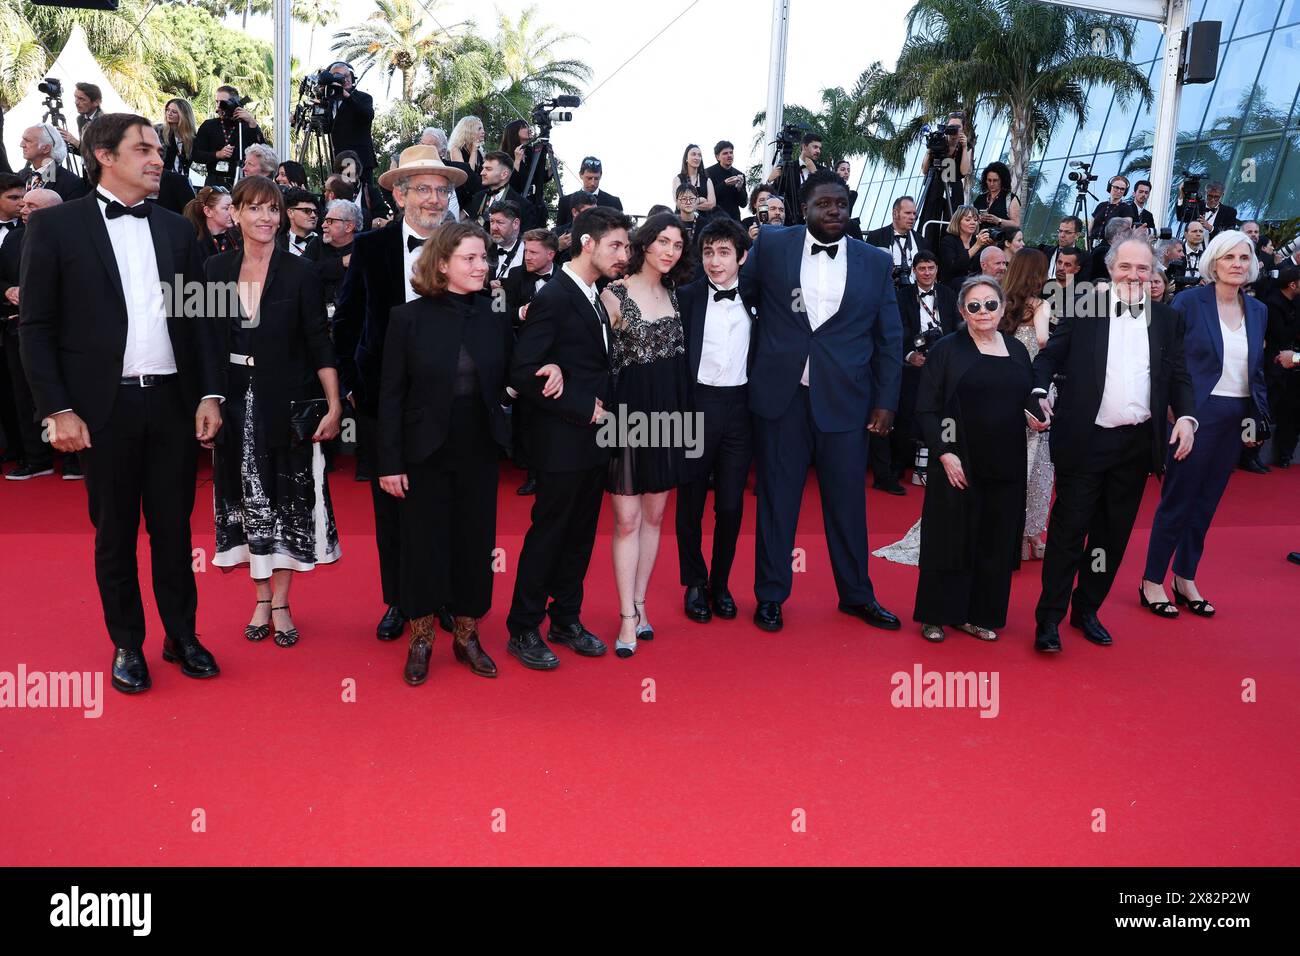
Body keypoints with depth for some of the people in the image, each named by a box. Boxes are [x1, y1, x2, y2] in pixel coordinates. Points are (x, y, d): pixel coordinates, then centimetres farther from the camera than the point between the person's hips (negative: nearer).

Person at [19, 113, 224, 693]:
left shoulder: (176, 229, 9)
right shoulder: (56, 225, -1)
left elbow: (198, 319, 11)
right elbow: (36, 327, -3)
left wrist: (210, 394, 1)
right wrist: (57, 410, -9)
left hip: (174, 402, 3)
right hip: (105, 408, -2)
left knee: (174, 527, 11)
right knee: (114, 533, 9)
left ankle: (182, 635, 25)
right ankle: (127, 645, 24)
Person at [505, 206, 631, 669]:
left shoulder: (595, 298, 12)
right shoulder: (553, 297, -14)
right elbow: (523, 374, -20)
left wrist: (601, 408, 3)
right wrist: (583, 409, -18)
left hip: (594, 439, 8)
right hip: (562, 441, -8)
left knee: (580, 535, 15)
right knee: (547, 535, 2)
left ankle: (566, 620, 28)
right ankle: (523, 631, 16)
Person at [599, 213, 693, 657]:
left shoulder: (673, 294, 11)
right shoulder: (614, 295, -7)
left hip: (667, 413, 6)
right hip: (629, 411, -6)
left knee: (654, 515, 11)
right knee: (627, 519, -3)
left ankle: (639, 603, 23)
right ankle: (628, 618, 6)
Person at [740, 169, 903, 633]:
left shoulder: (875, 262, 6)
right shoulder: (770, 245, 2)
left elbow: (889, 339, 8)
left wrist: (885, 402, 2)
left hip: (844, 399, 1)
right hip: (781, 395, -1)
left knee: (847, 500, 9)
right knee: (776, 498, 7)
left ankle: (856, 594, 26)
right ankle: (770, 595, 21)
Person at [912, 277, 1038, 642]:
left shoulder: (1017, 350, 10)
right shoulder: (946, 349, -3)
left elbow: (1027, 399, 21)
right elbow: (925, 409, -6)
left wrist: (1036, 416, 1)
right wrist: (944, 453, -15)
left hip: (1005, 465, 4)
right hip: (958, 463, -4)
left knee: (996, 542, 8)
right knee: (951, 539, 3)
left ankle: (980, 615, 22)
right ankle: (936, 616, 16)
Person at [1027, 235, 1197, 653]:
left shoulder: (1166, 319, 10)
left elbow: (1179, 376, 10)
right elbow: (1049, 356, -2)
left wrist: (1185, 416, -8)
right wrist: (1037, 392, -20)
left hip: (1137, 443, 4)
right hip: (1085, 440, -4)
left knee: (1112, 534, 12)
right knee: (1068, 531, -1)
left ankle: (1087, 610, 26)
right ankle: (1049, 619, 6)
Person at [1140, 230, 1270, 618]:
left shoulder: (1258, 310, 8)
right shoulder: (1189, 301, -9)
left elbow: (1257, 371, 13)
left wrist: (1258, 419, 8)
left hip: (1235, 418, 6)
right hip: (1198, 413, -5)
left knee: (1206, 502, 13)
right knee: (1177, 499, 1)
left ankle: (1185, 580, 25)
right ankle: (1152, 582, 13)